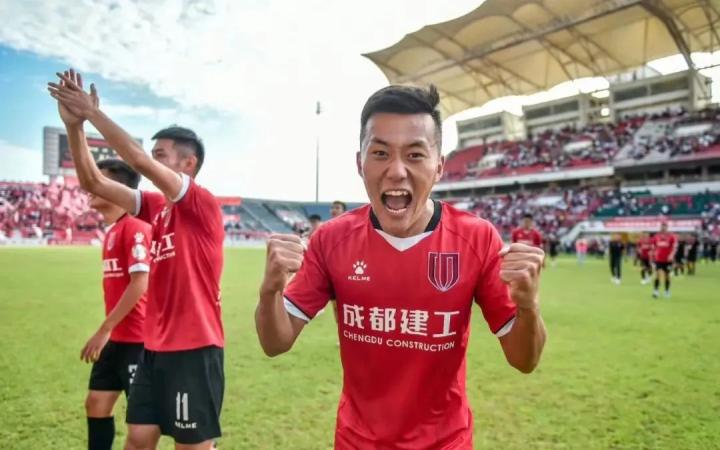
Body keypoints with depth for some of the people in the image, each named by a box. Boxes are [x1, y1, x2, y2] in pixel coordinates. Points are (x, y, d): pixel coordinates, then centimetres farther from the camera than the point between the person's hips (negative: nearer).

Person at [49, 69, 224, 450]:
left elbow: (139, 161, -22)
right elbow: (93, 183, 6)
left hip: (194, 348, -8)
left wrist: (92, 111, -15)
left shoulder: (203, 204, -12)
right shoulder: (156, 207, 9)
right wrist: (75, 125, -3)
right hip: (156, 346, 8)